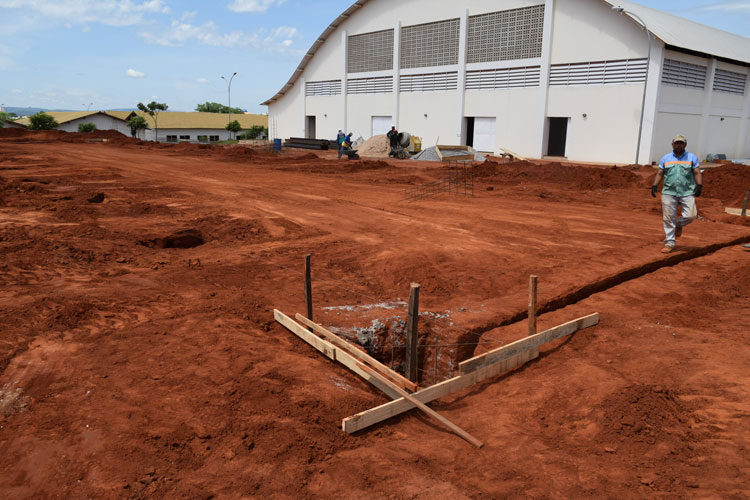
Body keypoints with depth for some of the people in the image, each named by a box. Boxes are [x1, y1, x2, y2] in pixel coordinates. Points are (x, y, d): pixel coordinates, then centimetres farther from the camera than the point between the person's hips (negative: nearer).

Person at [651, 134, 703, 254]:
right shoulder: (665, 158, 13)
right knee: (668, 218, -3)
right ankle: (669, 243, 4)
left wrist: (699, 186, -10)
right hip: (669, 192, 0)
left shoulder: (692, 157, 9)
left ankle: (679, 224, 22)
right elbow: (660, 174, 12)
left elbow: (697, 173, 4)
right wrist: (654, 186, -1)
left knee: (691, 215, -12)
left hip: (687, 192, 0)